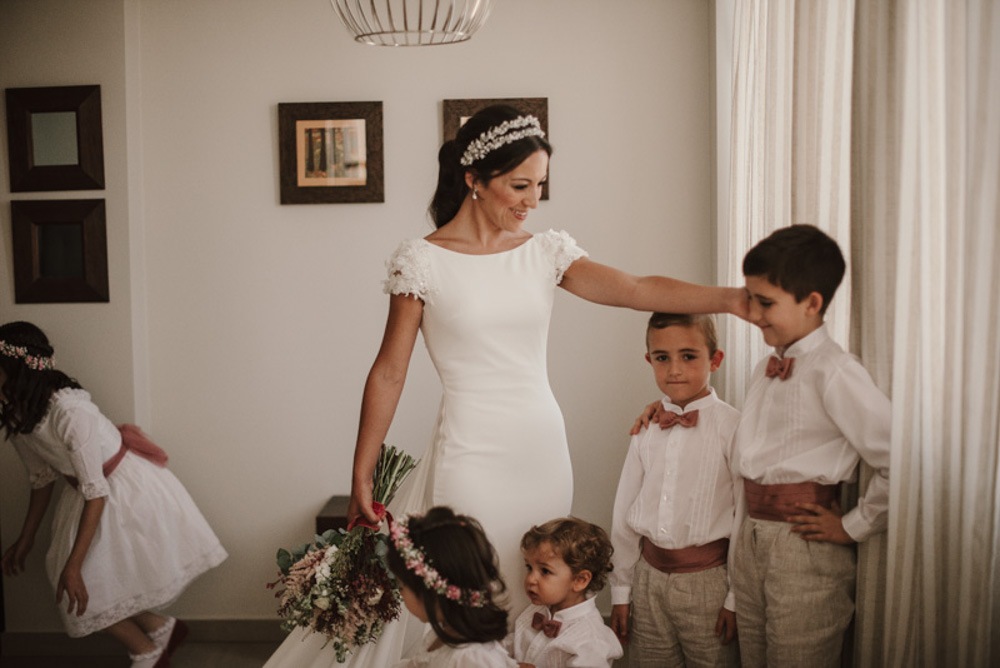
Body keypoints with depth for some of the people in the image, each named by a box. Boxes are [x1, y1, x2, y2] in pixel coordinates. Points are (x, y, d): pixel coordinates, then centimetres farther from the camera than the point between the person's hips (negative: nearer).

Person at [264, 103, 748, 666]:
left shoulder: (548, 252, 3)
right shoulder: (422, 261, -5)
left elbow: (635, 289, -11)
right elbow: (389, 372, -2)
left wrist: (729, 298, -26)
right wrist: (361, 475, -2)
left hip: (544, 448, 4)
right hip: (471, 452, -3)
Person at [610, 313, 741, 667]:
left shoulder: (732, 426, -11)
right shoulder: (647, 428, 3)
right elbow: (625, 511, 8)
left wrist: (736, 597, -7)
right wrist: (621, 590, 10)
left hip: (707, 579, -4)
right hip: (649, 575, 4)